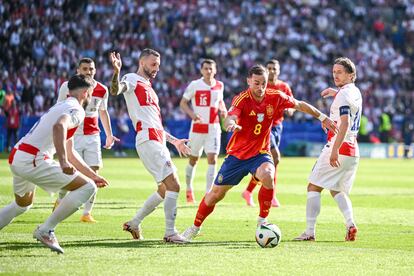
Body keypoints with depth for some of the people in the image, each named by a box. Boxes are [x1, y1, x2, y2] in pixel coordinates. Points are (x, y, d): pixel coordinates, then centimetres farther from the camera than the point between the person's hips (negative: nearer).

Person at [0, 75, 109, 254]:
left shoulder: (61, 107, 28)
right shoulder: (76, 110, -3)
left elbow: (69, 152, 36)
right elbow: (59, 127, -27)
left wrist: (93, 175, 38)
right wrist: (63, 162, -36)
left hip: (15, 158, 10)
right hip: (32, 160, -10)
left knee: (22, 205, 36)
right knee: (87, 187, -7)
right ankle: (46, 230, -8)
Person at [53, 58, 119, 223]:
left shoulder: (102, 90, 4)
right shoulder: (67, 87, -5)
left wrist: (109, 135, 17)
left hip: (92, 136, 3)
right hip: (72, 135, -3)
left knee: (93, 173, -6)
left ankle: (87, 213, -1)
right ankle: (60, 201, 23)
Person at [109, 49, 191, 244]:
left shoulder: (148, 88, 27)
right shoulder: (132, 80, 0)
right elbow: (115, 90, -24)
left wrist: (174, 140, 35)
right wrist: (117, 71, -42)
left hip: (158, 142, 10)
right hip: (148, 142, -10)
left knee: (164, 189, 15)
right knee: (173, 185, -13)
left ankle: (134, 223, 23)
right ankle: (170, 233, -10)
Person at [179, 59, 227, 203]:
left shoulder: (219, 85, 4)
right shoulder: (194, 85, -7)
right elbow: (183, 103, -2)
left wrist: (222, 110, 0)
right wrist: (192, 114, -19)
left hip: (214, 128, 2)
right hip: (197, 127, -2)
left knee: (212, 159, -12)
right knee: (193, 159, 10)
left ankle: (208, 193, -11)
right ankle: (189, 189, 32)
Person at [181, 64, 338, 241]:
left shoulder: (275, 97, -8)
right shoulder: (242, 99, -18)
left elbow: (300, 105, 8)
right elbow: (230, 118, -36)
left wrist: (322, 117, 10)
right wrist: (231, 124, -60)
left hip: (260, 153, 1)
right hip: (237, 154, -1)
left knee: (267, 176, -33)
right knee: (215, 194, 6)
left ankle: (262, 220, -15)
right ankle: (195, 227, 29)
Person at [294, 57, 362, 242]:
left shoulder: (343, 94, -13)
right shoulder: (355, 92, 15)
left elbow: (344, 123, -25)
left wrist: (335, 150, -31)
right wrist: (333, 92, 39)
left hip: (339, 148, -9)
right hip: (353, 152, 9)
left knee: (314, 187, -1)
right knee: (337, 191, 20)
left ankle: (310, 231, -7)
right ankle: (350, 223, -3)